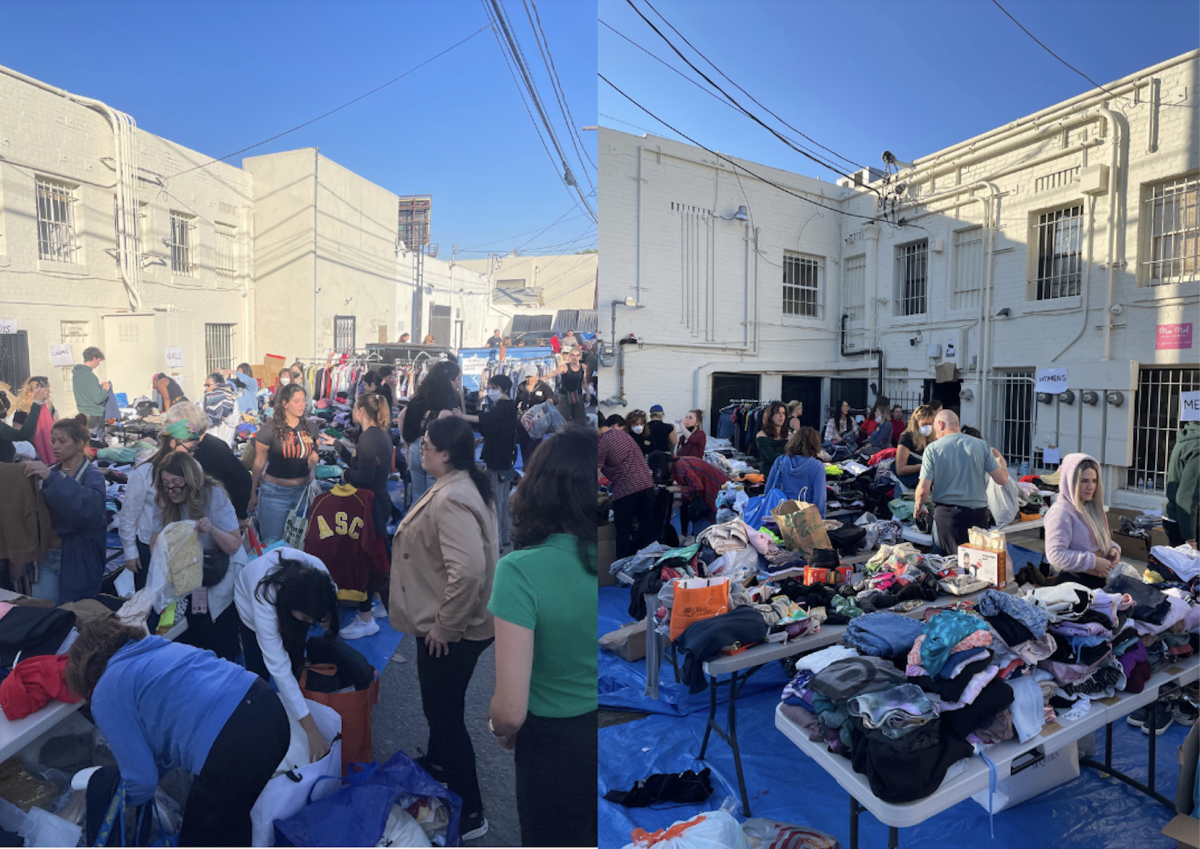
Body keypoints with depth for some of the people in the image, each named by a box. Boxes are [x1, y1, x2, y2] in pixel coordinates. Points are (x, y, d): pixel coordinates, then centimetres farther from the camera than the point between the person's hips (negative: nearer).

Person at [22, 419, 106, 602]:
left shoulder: (92, 476, -9)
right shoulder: (51, 472, 10)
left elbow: (90, 506, -29)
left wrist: (52, 479, -33)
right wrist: (29, 470, -12)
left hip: (79, 558, -5)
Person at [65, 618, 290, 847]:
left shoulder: (106, 696, 8)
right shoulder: (158, 648, 29)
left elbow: (142, 778, 10)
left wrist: (129, 798, 32)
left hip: (233, 747, -8)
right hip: (269, 707, 8)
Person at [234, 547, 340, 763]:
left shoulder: (318, 573, -38)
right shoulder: (264, 602, -46)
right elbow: (279, 669, -43)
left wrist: (325, 619, -31)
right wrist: (312, 731, -43)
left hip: (292, 599, 2)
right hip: (250, 601, -2)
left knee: (295, 662, -3)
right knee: (259, 672, -6)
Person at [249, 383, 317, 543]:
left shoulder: (309, 428, 3)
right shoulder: (269, 430, -7)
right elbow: (259, 463, -1)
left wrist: (312, 470, -4)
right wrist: (253, 493, 4)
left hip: (302, 491, 3)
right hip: (274, 492, -3)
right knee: (272, 541, 5)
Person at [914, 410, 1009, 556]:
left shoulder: (932, 449, -5)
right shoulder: (981, 445, 1)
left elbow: (923, 488, -9)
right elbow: (1002, 480, 2)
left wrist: (918, 508, 11)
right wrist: (1002, 464, 25)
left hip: (946, 514, -2)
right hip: (978, 514, 3)